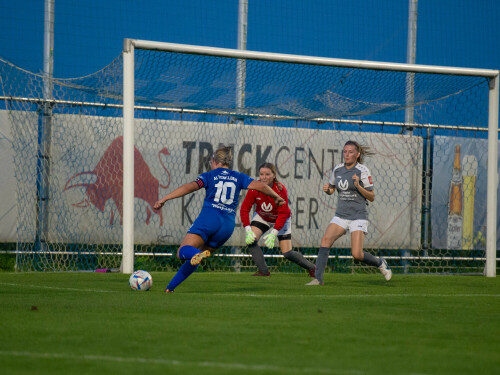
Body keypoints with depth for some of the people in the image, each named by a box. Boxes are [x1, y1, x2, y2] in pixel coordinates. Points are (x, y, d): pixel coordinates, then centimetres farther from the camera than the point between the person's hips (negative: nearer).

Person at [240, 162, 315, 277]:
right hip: (261, 217, 3)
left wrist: (273, 233, -35)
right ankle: (263, 271, -12)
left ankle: (311, 267, 19)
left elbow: (283, 214, -27)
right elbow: (245, 208, -22)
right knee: (251, 239, -22)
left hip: (280, 220, -3)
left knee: (287, 253, -5)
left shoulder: (281, 190, -30)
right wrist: (247, 229, -33)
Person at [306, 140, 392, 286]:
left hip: (358, 216, -5)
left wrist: (358, 186, -20)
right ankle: (318, 278, -20)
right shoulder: (337, 169, 7)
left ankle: (380, 264, 16)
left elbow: (371, 197, -5)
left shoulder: (362, 171, -7)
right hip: (341, 215, 5)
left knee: (357, 254, -14)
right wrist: (327, 189, -1)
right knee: (326, 240, -19)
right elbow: (332, 189, 22)